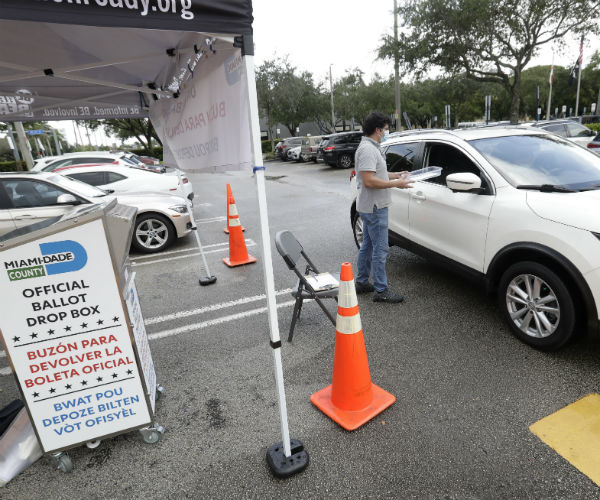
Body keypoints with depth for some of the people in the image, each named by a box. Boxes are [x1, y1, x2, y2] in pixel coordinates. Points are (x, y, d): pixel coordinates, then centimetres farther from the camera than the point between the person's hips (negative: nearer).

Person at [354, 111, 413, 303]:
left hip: (370, 206, 11)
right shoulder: (368, 149, -19)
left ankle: (361, 282, 28)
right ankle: (381, 291, 4)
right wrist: (396, 184, -20)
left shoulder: (369, 147, 15)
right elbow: (369, 181, -26)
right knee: (380, 249, -5)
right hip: (374, 207, -11)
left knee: (367, 245, 17)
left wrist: (395, 174, 14)